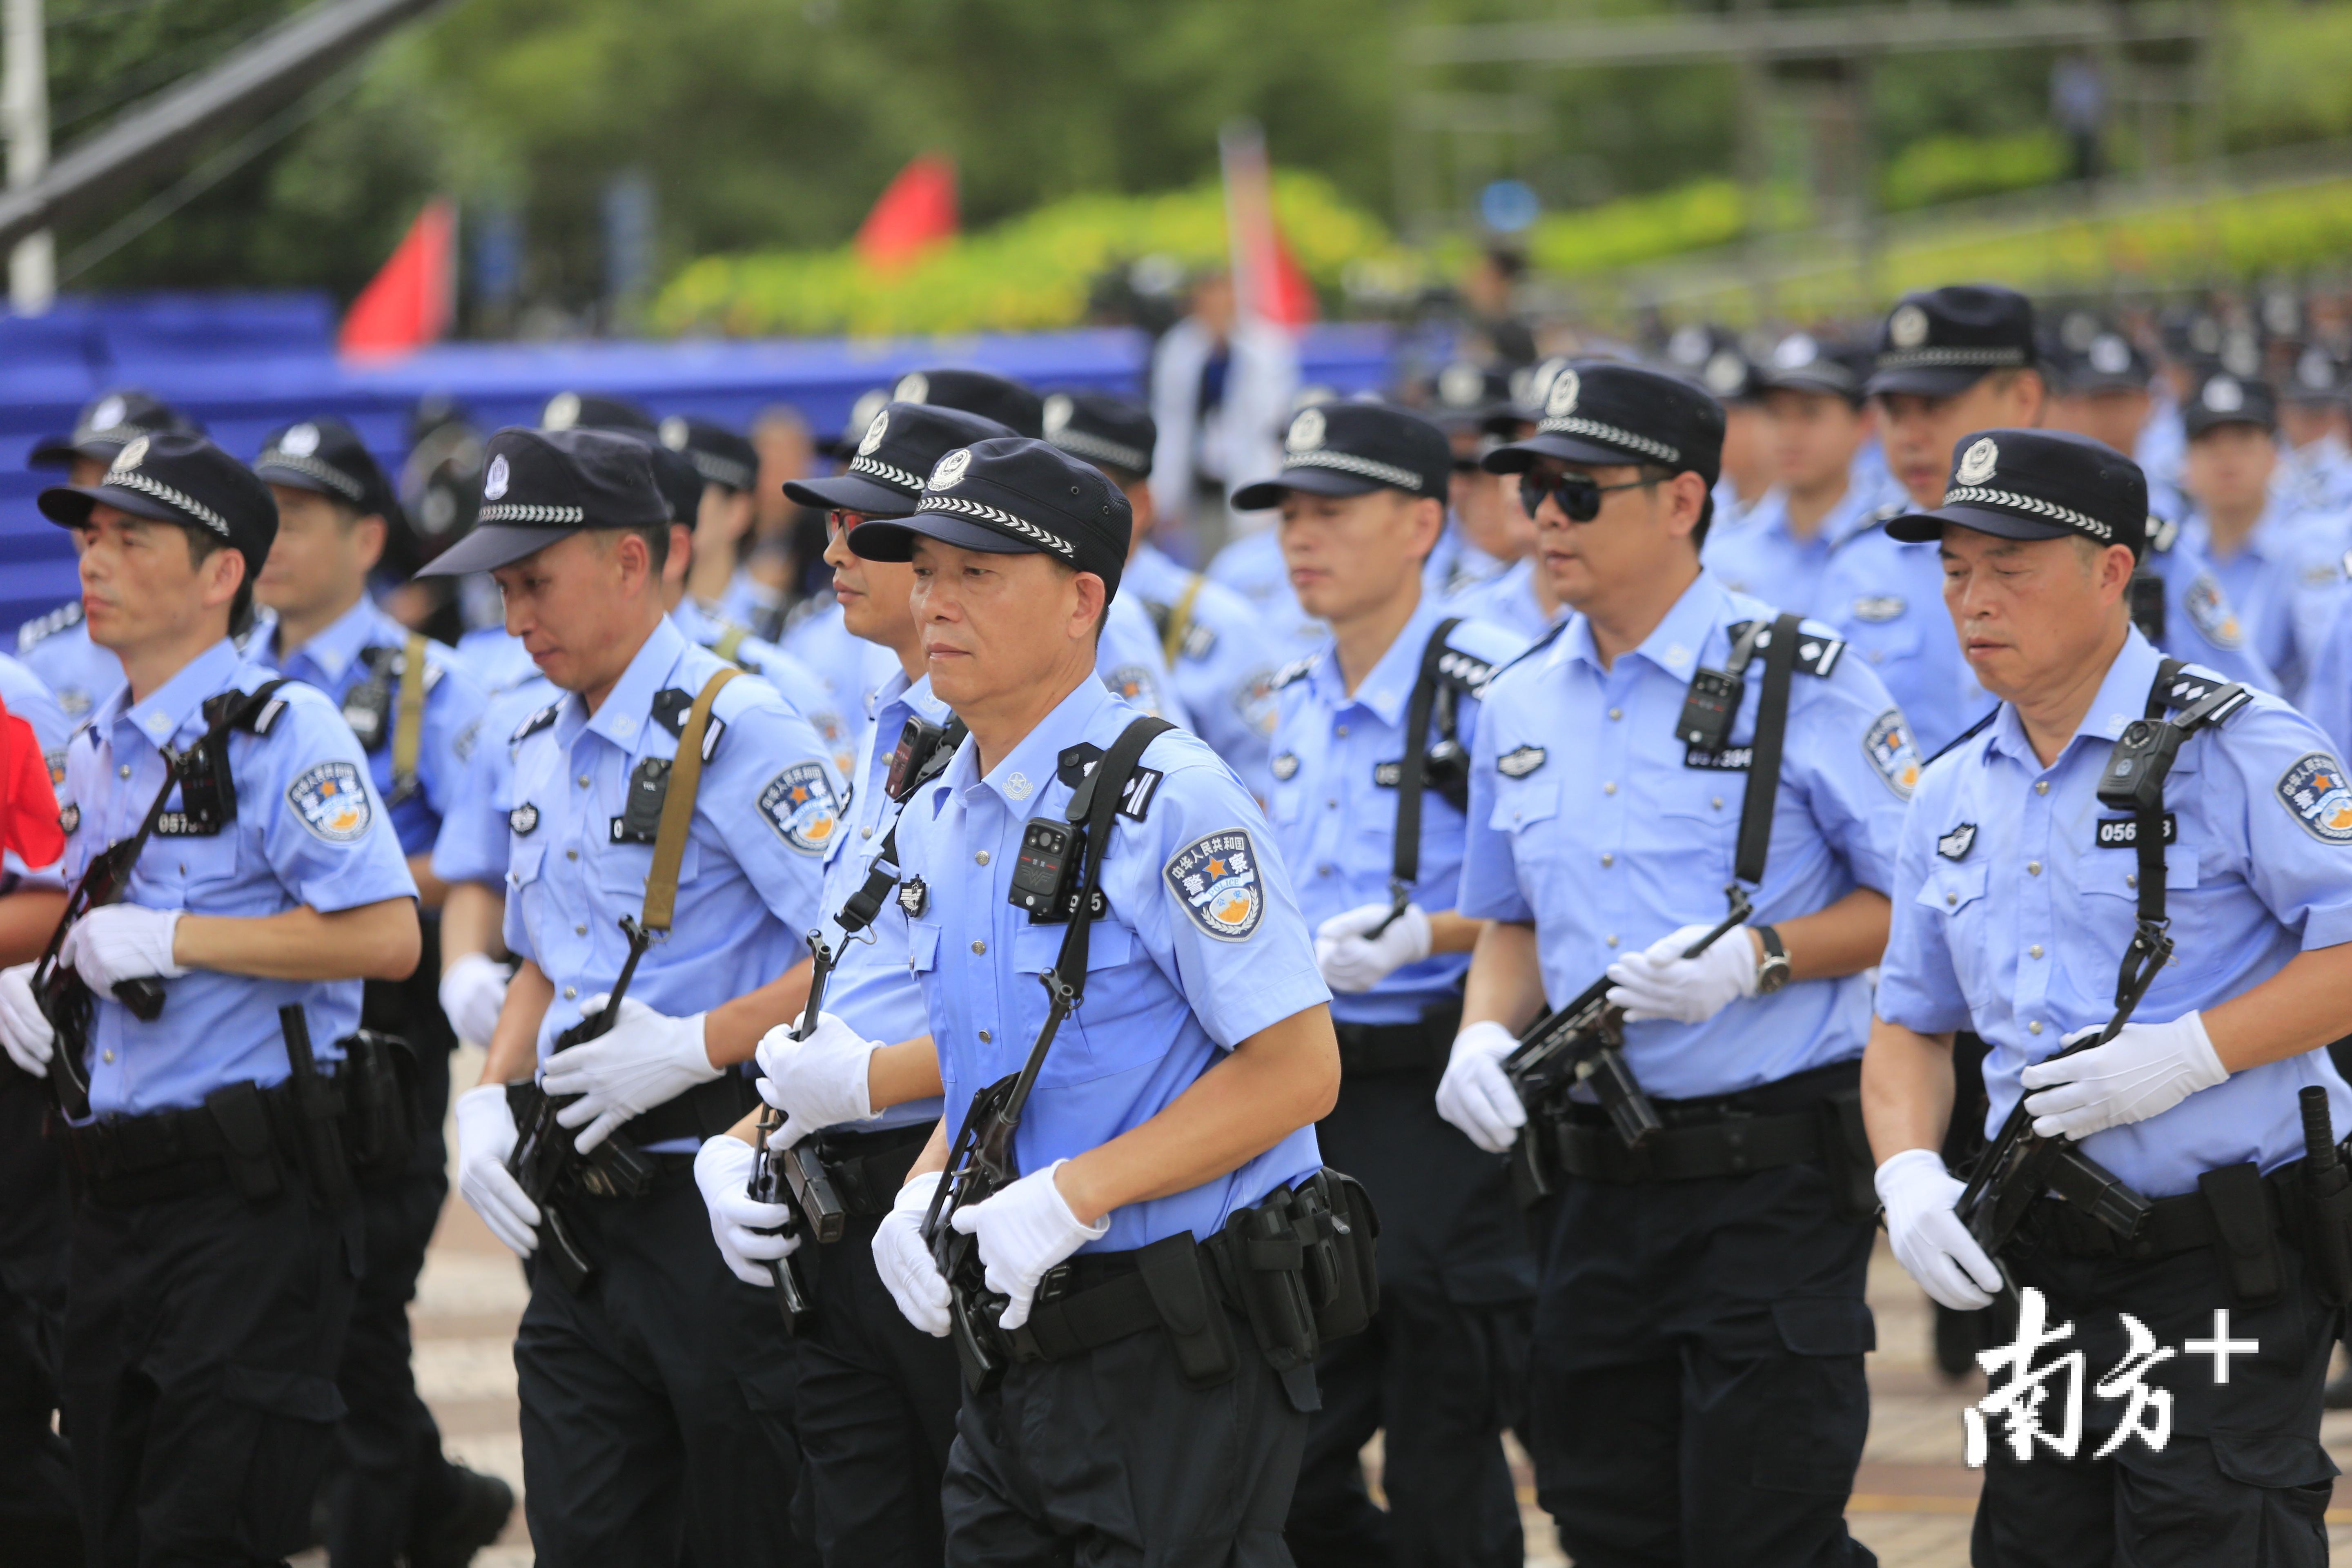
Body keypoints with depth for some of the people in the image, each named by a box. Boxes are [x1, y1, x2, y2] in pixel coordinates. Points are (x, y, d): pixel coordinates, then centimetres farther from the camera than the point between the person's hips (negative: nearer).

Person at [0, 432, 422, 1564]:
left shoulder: (282, 730, -10)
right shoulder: (98, 750, 17)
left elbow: (386, 937, -20)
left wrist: (170, 940, -19)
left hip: (248, 1202, -8)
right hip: (112, 1201, 8)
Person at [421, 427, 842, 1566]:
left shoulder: (735, 732, -13)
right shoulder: (542, 753, 14)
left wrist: (695, 1045, -22)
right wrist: (487, 1104, 9)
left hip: (713, 1204, -8)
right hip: (575, 1214, 8)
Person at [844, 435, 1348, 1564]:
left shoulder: (1172, 801, -14)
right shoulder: (934, 825, 12)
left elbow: (1296, 1070, -17)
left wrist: (1069, 1197, -21)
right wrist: (922, 1202, 2)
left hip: (1183, 1367, -7)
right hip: (1014, 1354, 8)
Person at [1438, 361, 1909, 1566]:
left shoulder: (1802, 682, -7)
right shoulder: (1520, 707, 12)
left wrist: (1758, 956, -20)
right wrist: (1487, 1034, 1)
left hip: (1771, 1183, -6)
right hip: (1592, 1184, 6)